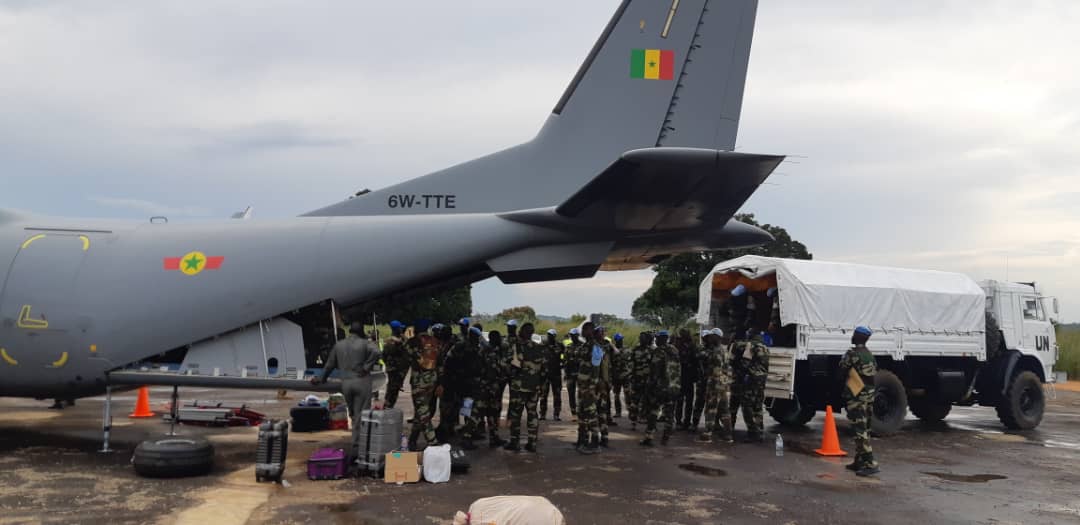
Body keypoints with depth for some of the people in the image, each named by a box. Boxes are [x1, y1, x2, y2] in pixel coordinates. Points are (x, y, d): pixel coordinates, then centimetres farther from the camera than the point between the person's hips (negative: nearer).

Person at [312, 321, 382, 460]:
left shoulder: (339, 345, 10)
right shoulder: (364, 343, -4)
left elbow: (330, 364, 17)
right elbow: (376, 352, -23)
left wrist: (321, 378, 30)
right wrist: (366, 367, -12)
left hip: (345, 383, 4)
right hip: (362, 381, -4)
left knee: (354, 414, 16)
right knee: (360, 415, -1)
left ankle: (356, 447, 20)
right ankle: (356, 447, -4)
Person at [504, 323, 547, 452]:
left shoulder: (518, 347, -13)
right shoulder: (540, 349, 5)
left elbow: (514, 365, -16)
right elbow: (544, 368, 8)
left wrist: (511, 376, 1)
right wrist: (540, 383, 16)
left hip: (519, 385, -5)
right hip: (535, 386, 5)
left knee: (515, 413, 5)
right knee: (532, 413, 12)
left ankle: (515, 442, 6)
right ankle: (532, 443, 12)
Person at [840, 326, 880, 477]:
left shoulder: (852, 354, -14)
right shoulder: (870, 355, 13)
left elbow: (842, 372, -4)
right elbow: (874, 374, 19)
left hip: (856, 396, -9)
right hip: (869, 395, 9)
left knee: (860, 430, -10)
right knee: (863, 429, 14)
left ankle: (871, 464, -16)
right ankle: (859, 461, 22)